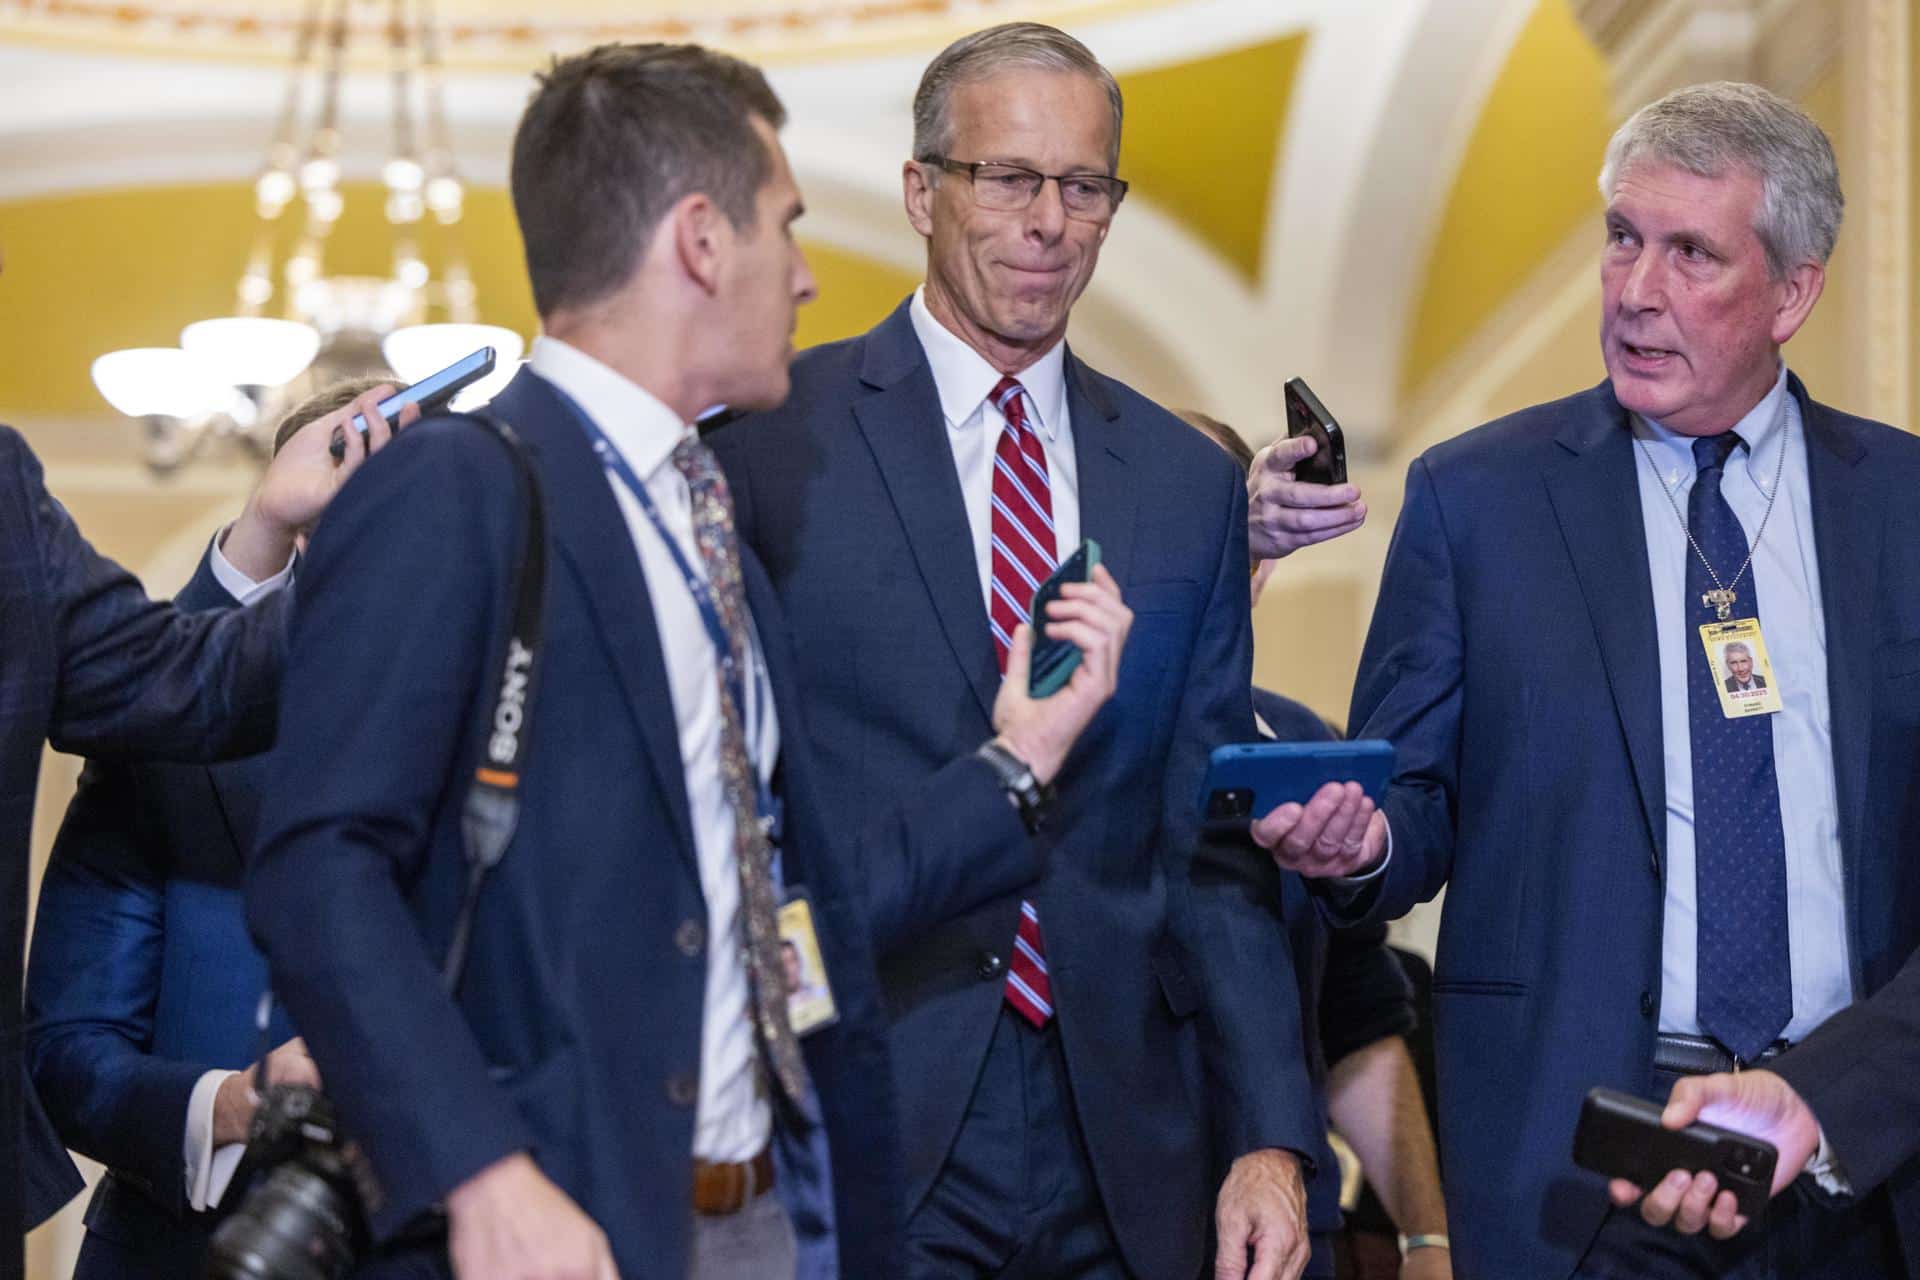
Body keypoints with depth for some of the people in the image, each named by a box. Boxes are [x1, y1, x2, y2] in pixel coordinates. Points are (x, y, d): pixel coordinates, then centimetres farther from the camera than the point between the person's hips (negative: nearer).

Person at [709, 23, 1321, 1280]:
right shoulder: (774, 437, -2)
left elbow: (1211, 844, 8)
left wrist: (1269, 1139, 2)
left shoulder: (1190, 484, 9)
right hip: (864, 1133, -3)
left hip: (1123, 1154, 3)